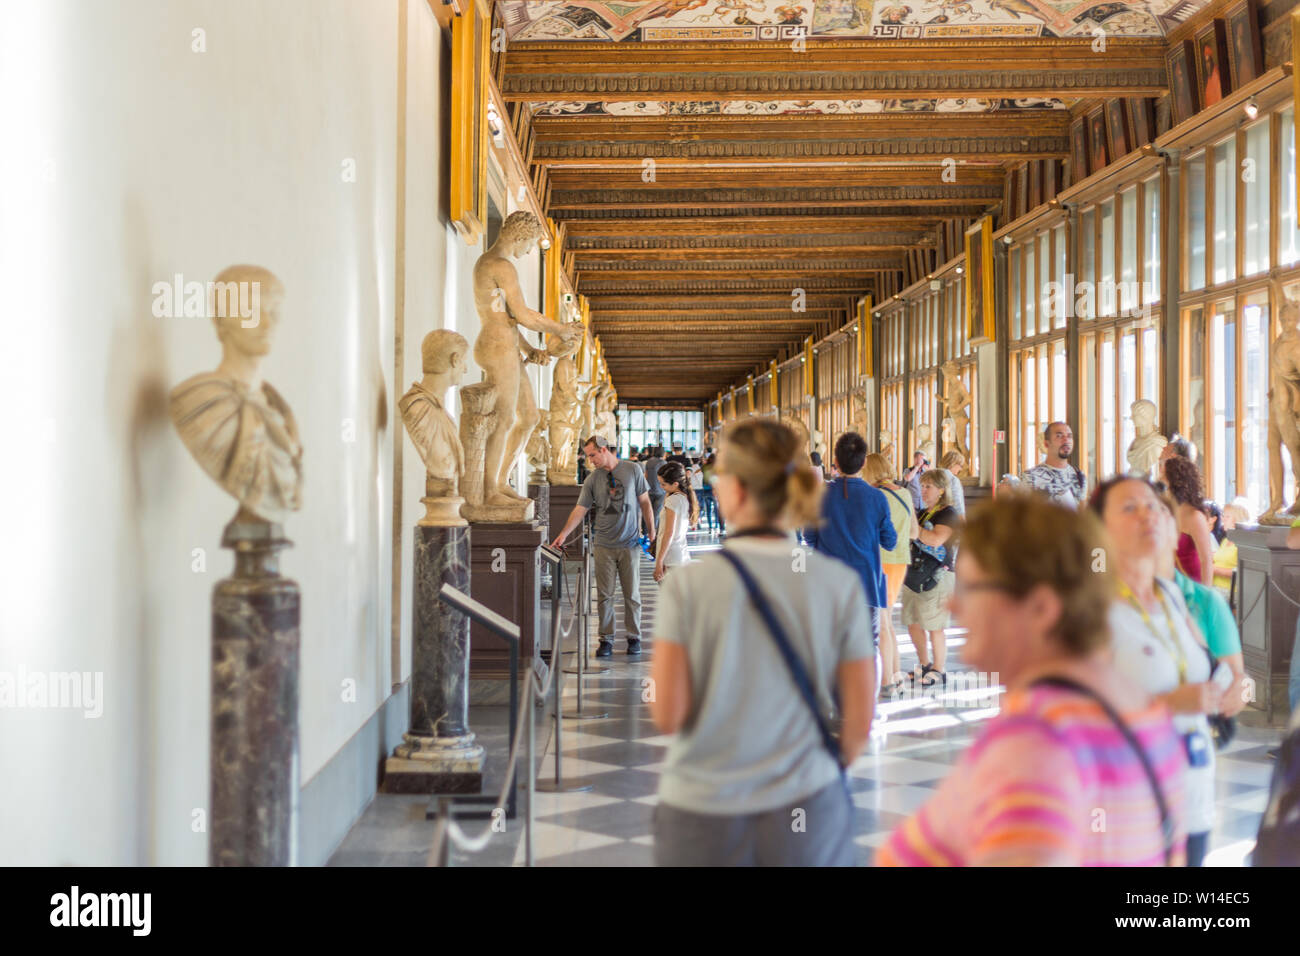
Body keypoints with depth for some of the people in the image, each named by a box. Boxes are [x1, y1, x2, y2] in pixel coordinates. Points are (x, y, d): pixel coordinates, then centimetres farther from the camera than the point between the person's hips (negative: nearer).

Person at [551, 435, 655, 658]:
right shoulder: (592, 479, 2)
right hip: (603, 545, 1)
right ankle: (606, 639, 10)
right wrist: (562, 535, -7)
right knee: (604, 595, 2)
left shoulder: (633, 470, 0)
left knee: (632, 594, 4)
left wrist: (652, 533, 3)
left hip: (629, 544, -1)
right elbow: (580, 509, 1)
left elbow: (644, 502, 4)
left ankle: (634, 638, 15)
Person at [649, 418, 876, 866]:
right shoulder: (840, 584, -6)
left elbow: (667, 715, -11)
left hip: (701, 813, -1)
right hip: (807, 811, 1)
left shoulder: (689, 583, -10)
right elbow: (860, 720, -3)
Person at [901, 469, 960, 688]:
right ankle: (924, 665, 27)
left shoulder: (948, 514, -8)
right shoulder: (921, 513, 17)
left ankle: (939, 671, 7)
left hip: (936, 577, -8)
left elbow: (936, 539, -23)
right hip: (913, 575, 8)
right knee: (912, 624, 11)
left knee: (934, 627, -4)